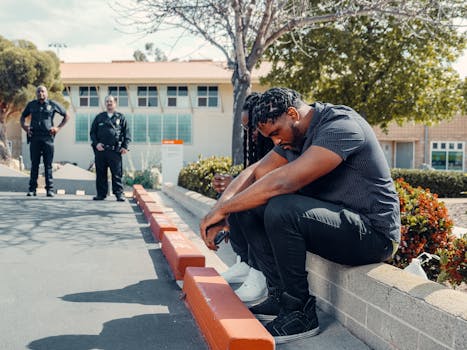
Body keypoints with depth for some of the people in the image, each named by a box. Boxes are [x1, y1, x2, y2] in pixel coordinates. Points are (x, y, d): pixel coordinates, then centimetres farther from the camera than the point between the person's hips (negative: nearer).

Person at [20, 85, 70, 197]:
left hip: (48, 137, -2)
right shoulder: (31, 104, 15)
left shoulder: (53, 104, 7)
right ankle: (32, 189, 6)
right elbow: (22, 117, 28)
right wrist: (24, 126, 8)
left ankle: (50, 189, 0)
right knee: (34, 164, 3)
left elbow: (67, 116, 13)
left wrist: (58, 128, 3)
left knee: (48, 165, -2)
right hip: (34, 137, 2)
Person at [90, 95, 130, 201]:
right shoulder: (99, 117, 16)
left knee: (117, 173, -4)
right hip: (100, 150, 2)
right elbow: (92, 132, 14)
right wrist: (96, 143, -3)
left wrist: (125, 146, -3)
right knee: (101, 173, 5)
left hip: (115, 150, -2)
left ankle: (119, 194, 0)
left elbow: (126, 133, 8)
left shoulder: (120, 117, 12)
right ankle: (101, 194, 12)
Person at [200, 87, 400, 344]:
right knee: (249, 206, 0)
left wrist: (223, 208, -23)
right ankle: (281, 297, 1)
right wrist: (221, 206, -12)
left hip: (374, 232, -9)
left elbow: (283, 182, -30)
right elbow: (255, 173, 6)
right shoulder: (296, 136, 8)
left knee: (281, 209, -31)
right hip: (333, 221, 9)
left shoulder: (340, 126, -21)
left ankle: (301, 313, -15)